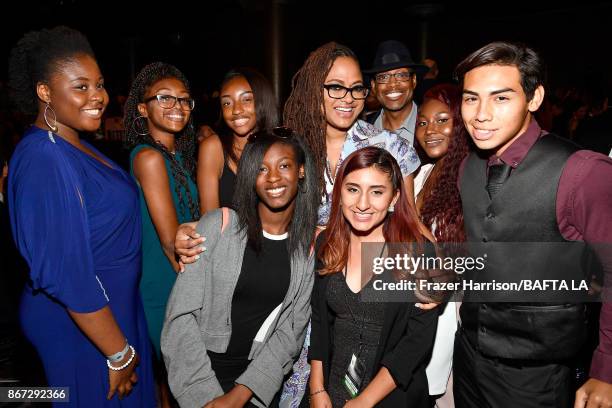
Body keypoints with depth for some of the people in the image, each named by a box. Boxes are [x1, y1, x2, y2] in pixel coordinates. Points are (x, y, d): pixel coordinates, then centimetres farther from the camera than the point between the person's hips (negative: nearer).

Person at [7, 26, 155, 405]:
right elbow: (67, 275, -26)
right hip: (82, 328, -8)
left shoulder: (75, 147, 4)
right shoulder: (44, 160, -24)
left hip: (114, 308, 8)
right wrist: (120, 354, -18)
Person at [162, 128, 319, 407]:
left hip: (258, 383, 2)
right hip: (198, 371, -1)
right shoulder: (218, 225, -13)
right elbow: (180, 314, -12)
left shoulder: (312, 244, -6)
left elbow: (290, 330, -5)